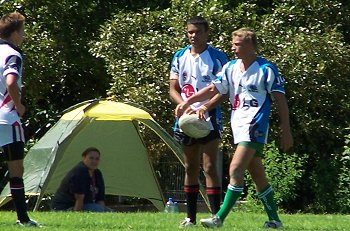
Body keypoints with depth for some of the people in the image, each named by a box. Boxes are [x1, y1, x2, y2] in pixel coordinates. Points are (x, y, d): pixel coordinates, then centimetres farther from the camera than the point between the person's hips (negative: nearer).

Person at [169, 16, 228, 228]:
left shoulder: (218, 57, -4)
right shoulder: (179, 57, 8)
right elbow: (173, 89, 7)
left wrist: (205, 107, -22)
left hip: (209, 118, -5)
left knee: (210, 166, -11)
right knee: (190, 168, 11)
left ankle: (216, 215, -12)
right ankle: (191, 217, 16)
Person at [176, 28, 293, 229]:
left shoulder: (266, 69, -7)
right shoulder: (231, 67, 11)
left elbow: (280, 100, -6)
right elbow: (213, 89, 11)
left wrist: (286, 131, -9)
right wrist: (187, 102, 0)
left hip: (255, 127, -7)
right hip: (239, 127, 7)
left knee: (236, 169, -16)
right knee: (258, 175, 10)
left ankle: (220, 218, -19)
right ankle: (274, 220, 17)